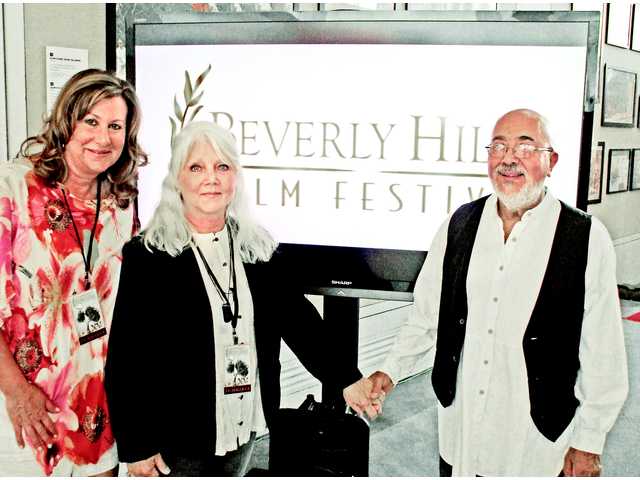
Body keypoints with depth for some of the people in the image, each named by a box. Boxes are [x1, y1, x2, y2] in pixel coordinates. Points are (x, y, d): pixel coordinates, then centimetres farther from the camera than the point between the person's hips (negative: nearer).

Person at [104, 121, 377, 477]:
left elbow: (297, 316, 6)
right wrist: (135, 447, -11)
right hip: (178, 438, -4)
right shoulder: (148, 256, -11)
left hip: (244, 427, 5)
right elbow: (125, 358, -11)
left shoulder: (258, 247, 4)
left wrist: (347, 379, -2)